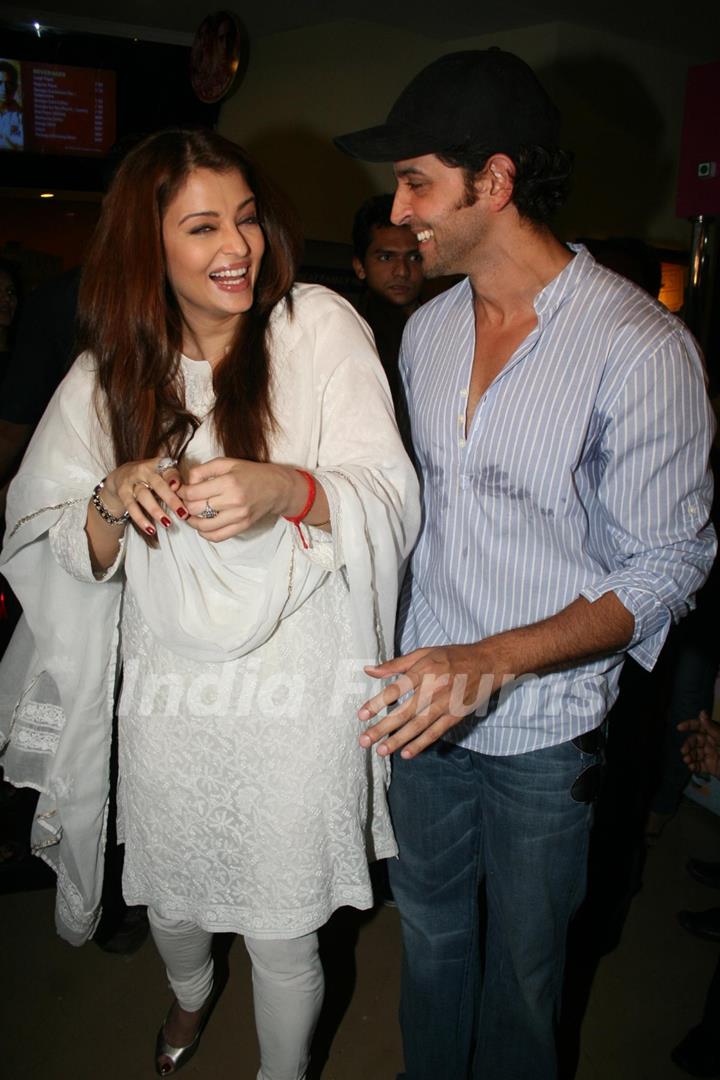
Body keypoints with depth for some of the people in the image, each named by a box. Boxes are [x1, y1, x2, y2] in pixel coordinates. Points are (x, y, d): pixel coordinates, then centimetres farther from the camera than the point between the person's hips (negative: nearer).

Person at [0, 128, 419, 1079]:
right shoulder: (109, 374, 2)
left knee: (282, 936, 9)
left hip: (294, 690, -3)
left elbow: (393, 501, -15)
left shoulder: (321, 328, -8)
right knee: (169, 895, 25)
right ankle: (191, 991, 62)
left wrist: (287, 488, -35)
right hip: (167, 689, 4)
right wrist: (112, 503, -18)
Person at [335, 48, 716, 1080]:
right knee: (428, 928, 25)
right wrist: (398, 659, 7)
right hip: (421, 701, 5)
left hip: (543, 730, -5)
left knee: (522, 960, 18)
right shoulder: (426, 329, 2)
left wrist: (492, 660, -27)